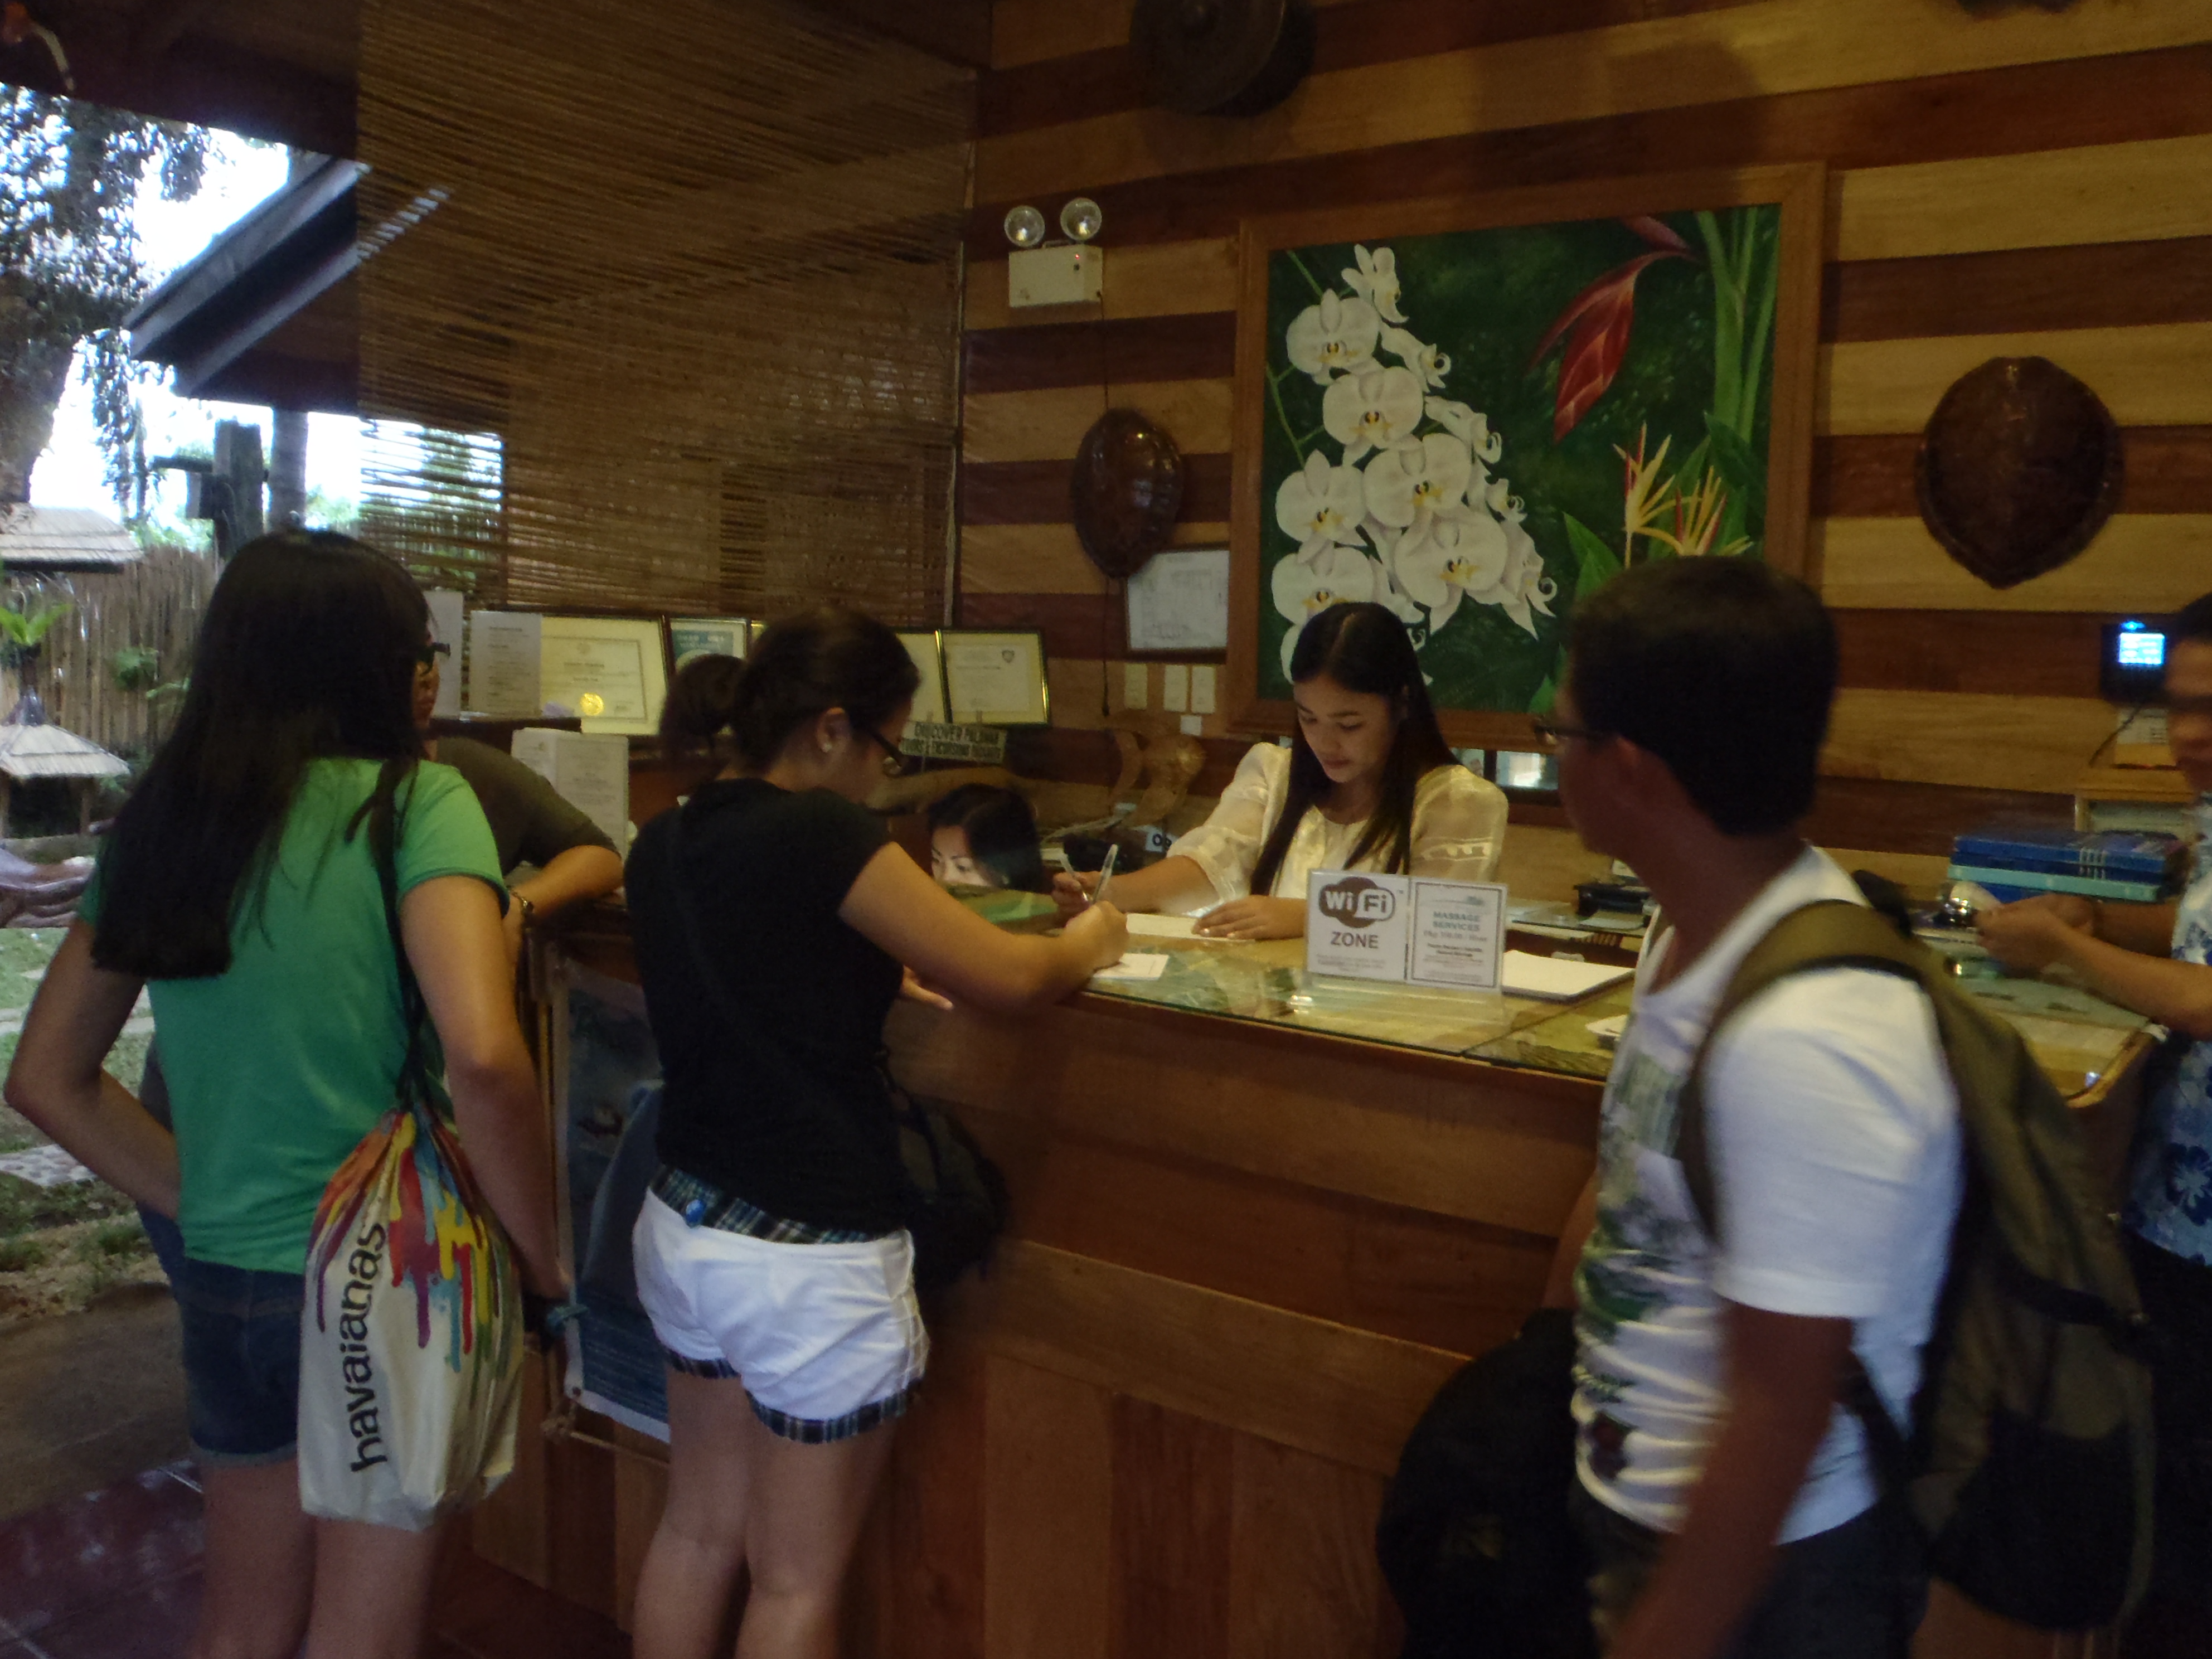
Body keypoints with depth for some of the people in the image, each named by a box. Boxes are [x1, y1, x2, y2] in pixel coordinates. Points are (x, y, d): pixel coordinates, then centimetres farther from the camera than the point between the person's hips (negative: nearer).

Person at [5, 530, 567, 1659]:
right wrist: (542, 1259, -14)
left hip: (227, 1284, 6)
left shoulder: (159, 820, 5)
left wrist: (198, 1198, 12)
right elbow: (483, 1056, -27)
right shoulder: (410, 801, -14)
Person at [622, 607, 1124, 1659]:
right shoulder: (821, 836, -20)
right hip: (808, 1257, -8)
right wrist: (1087, 946, 3)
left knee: (698, 1533, 20)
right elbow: (1006, 979, -16)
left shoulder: (665, 844, 3)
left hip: (687, 1226, 8)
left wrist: (877, 972, 11)